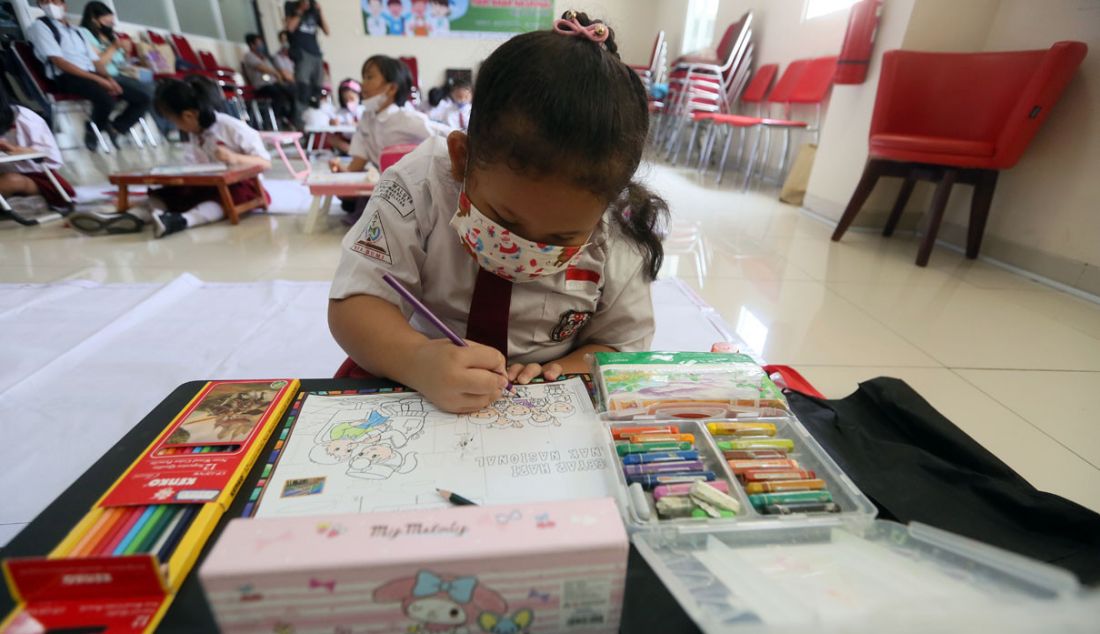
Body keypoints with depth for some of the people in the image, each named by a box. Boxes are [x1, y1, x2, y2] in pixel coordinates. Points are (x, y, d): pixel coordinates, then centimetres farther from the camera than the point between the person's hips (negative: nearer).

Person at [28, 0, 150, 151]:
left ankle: (114, 129, -1)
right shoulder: (40, 25, 7)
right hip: (68, 77, -6)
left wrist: (108, 78, -6)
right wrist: (97, 78, -17)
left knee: (143, 97, -9)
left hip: (93, 75, 6)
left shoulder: (76, 31, 28)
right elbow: (58, 61, -7)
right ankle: (93, 131, -10)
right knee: (106, 98, -37)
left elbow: (95, 60, 18)